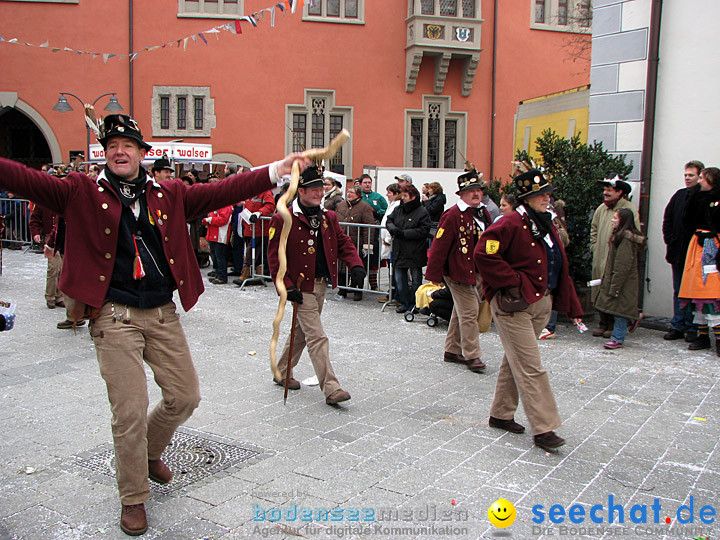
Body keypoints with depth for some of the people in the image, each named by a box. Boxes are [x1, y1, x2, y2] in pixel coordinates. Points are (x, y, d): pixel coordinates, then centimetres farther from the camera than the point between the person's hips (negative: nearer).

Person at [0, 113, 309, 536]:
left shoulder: (170, 195, 7)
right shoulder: (82, 193, 0)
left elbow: (223, 192, 1)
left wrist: (277, 171, -7)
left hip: (163, 314, 4)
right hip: (114, 317, -3)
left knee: (186, 396, 9)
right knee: (130, 412, -2)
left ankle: (150, 452, 41)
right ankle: (133, 499, 21)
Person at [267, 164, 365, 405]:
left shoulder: (328, 217, 8)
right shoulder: (283, 220, -12)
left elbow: (343, 242, 13)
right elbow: (275, 256, -11)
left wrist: (355, 264, -5)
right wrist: (286, 286, -18)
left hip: (322, 285, 8)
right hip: (301, 288, -7)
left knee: (302, 331, 19)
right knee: (317, 337, -10)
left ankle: (283, 373, 37)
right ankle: (331, 389, -7)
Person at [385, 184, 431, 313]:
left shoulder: (422, 212, -9)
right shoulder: (398, 209, 10)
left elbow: (424, 230, -16)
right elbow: (389, 221, 17)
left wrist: (404, 233, -19)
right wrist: (393, 229, -7)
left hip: (415, 253, -5)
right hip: (399, 251, 5)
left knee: (415, 279, 6)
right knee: (399, 278, 8)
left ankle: (414, 304, 18)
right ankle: (404, 303, 19)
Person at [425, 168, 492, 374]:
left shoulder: (484, 214, 11)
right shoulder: (453, 215, -14)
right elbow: (439, 246, -15)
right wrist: (434, 275, -15)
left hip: (479, 272, 8)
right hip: (459, 273, -8)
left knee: (461, 311, 16)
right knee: (469, 313, -7)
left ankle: (452, 351, 27)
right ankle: (472, 356, 2)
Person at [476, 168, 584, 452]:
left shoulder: (546, 226, 14)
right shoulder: (511, 224, -13)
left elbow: (559, 270, 18)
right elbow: (483, 254, -22)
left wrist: (573, 307, 15)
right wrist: (514, 280, -19)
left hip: (541, 303, 9)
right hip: (513, 304, -9)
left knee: (515, 361, 17)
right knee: (530, 367, -7)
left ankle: (501, 415, 30)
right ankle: (543, 429, -2)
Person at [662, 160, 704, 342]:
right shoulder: (679, 195, 11)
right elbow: (667, 219, 15)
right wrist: (669, 240, 6)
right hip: (678, 252, 6)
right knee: (678, 292, 11)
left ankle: (692, 328, 10)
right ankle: (677, 326, 17)